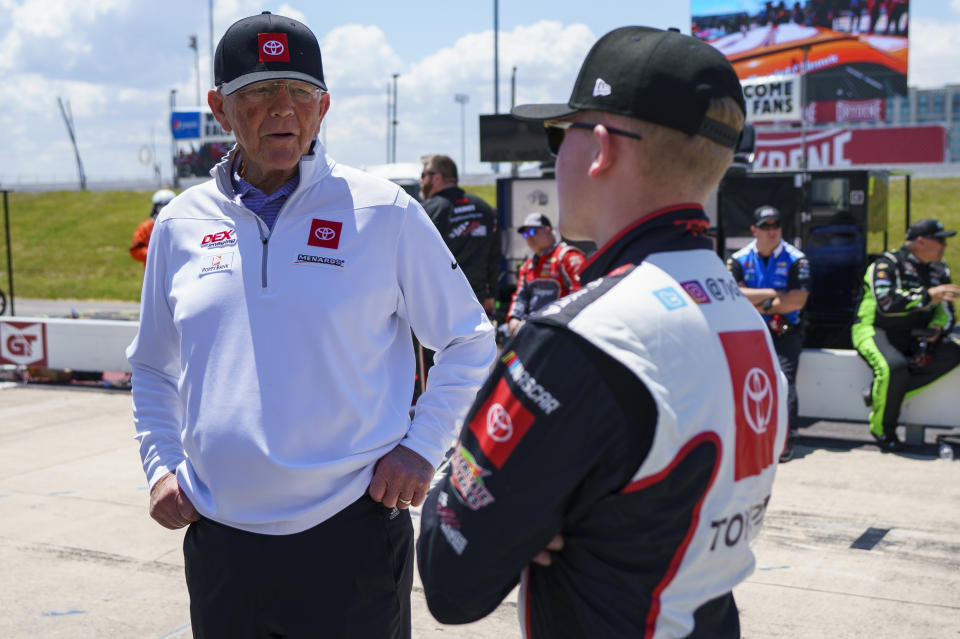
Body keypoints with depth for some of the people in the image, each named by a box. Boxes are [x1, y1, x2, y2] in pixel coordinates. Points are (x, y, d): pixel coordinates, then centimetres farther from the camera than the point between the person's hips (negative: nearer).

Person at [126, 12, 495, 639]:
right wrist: (161, 464, 7)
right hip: (218, 537, 3)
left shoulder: (386, 213, -5)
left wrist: (422, 446, -4)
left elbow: (471, 342, 4)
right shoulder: (181, 223, 5)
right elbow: (153, 368, 19)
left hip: (353, 536, -3)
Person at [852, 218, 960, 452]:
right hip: (876, 330, -6)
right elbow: (886, 303, -25)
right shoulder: (887, 264, -9)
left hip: (915, 337, 7)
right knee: (894, 367, -36)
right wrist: (928, 295, -27)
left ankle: (885, 393, -17)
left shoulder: (939, 271, 14)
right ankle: (881, 429, -10)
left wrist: (937, 327, -10)